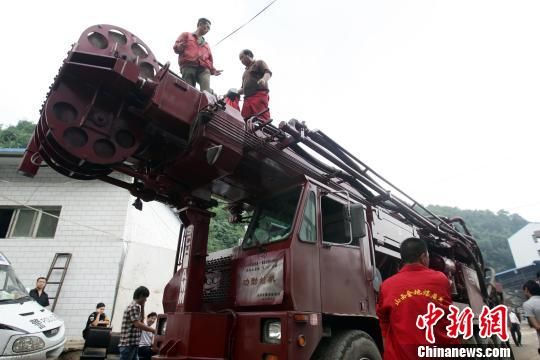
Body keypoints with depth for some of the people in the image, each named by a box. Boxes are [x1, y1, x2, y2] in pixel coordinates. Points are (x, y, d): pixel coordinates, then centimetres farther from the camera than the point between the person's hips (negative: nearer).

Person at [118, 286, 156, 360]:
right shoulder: (134, 306, -15)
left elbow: (141, 320, 25)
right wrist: (153, 330, -16)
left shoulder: (135, 306, 15)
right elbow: (138, 324, -22)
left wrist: (142, 307, 14)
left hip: (133, 344, 10)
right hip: (128, 344, -10)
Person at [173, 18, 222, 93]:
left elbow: (209, 59, 33)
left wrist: (213, 70, 13)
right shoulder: (186, 35, 27)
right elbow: (176, 48, 15)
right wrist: (180, 46, -9)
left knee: (207, 92, -25)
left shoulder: (206, 44, 39)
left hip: (203, 69, 3)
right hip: (188, 67, -3)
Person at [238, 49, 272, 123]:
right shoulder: (245, 72, 37)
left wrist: (264, 79, -25)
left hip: (259, 95, -7)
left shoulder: (259, 63, 16)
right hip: (247, 98, 7)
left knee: (262, 119, -25)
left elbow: (268, 72, -2)